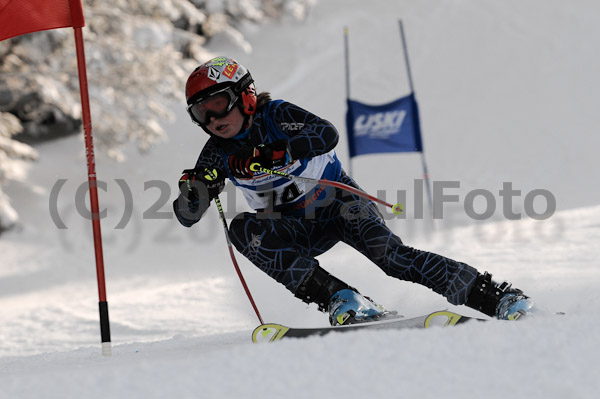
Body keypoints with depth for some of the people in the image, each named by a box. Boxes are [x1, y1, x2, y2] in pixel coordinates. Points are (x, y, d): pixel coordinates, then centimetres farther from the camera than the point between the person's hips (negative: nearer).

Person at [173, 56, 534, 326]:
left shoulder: (275, 115, -15)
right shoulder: (219, 153, -3)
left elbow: (327, 134, -34)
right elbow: (188, 217, -3)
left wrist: (270, 154, -45)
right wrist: (192, 192, -27)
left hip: (338, 202, -4)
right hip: (298, 229, 4)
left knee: (387, 253, -28)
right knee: (243, 230, -25)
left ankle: (497, 296, -23)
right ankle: (339, 299, -32)